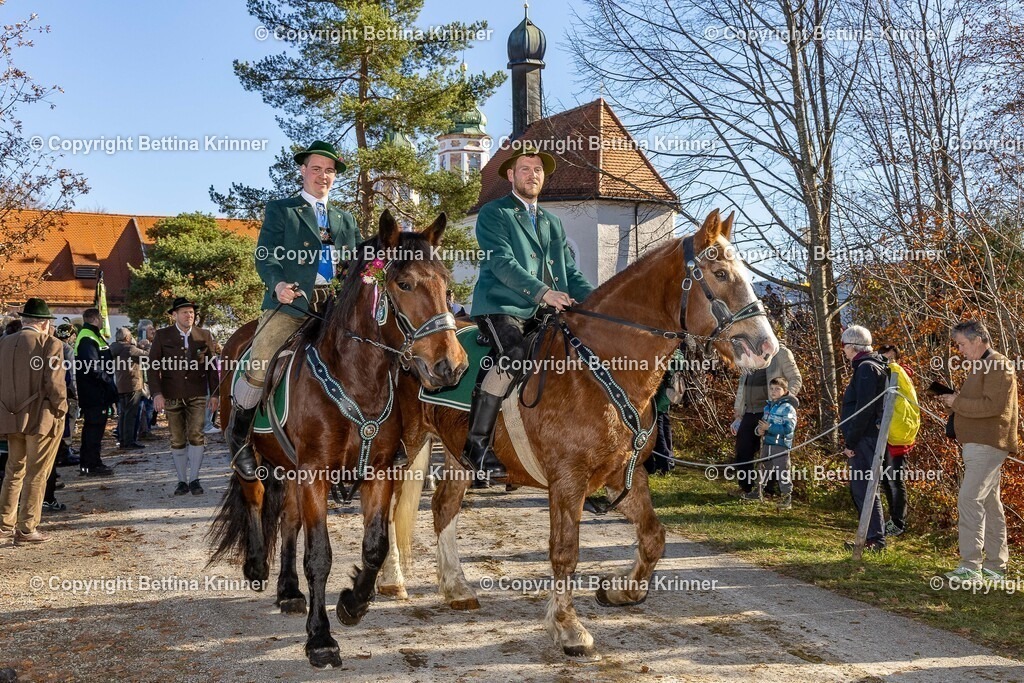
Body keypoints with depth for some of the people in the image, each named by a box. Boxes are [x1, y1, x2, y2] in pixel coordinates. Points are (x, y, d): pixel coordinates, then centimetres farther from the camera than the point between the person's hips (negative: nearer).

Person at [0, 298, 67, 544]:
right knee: (36, 474, 3)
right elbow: (54, 383, -18)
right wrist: (60, 409, -4)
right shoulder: (50, 344, -13)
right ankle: (26, 529, 7)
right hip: (41, 419, -6)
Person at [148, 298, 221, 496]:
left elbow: (212, 366, 8)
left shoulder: (205, 336, 5)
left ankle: (194, 479, 2)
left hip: (197, 395, 0)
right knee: (177, 440, 6)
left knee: (196, 435, -8)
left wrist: (214, 394, 4)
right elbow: (153, 366, -1)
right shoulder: (162, 336, 2)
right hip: (172, 396, 0)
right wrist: (156, 393, -11)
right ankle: (182, 480, 15)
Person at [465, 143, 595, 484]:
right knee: (513, 357, -32)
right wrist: (543, 292, -23)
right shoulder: (493, 213, 4)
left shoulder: (553, 223, 25)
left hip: (542, 314, 7)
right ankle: (476, 444, -27)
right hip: (500, 307, -7)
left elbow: (571, 272, 20)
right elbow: (502, 263, -11)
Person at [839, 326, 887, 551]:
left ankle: (876, 539, -5)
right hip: (866, 439, 11)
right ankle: (873, 535, 19)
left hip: (865, 438, -11)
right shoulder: (868, 366, 19)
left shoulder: (867, 368, -13)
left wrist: (851, 442, -17)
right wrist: (851, 440, 19)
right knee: (859, 487, 14)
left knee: (863, 487, -8)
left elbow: (864, 410, -20)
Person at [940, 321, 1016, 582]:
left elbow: (992, 405, -23)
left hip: (987, 445, -11)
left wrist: (958, 402, -15)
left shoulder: (998, 366, -13)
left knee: (969, 500, -15)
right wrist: (956, 400, 7)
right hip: (979, 443, 11)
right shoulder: (980, 365, 20)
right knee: (989, 503, 13)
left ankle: (971, 567, -15)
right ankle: (996, 566, 20)